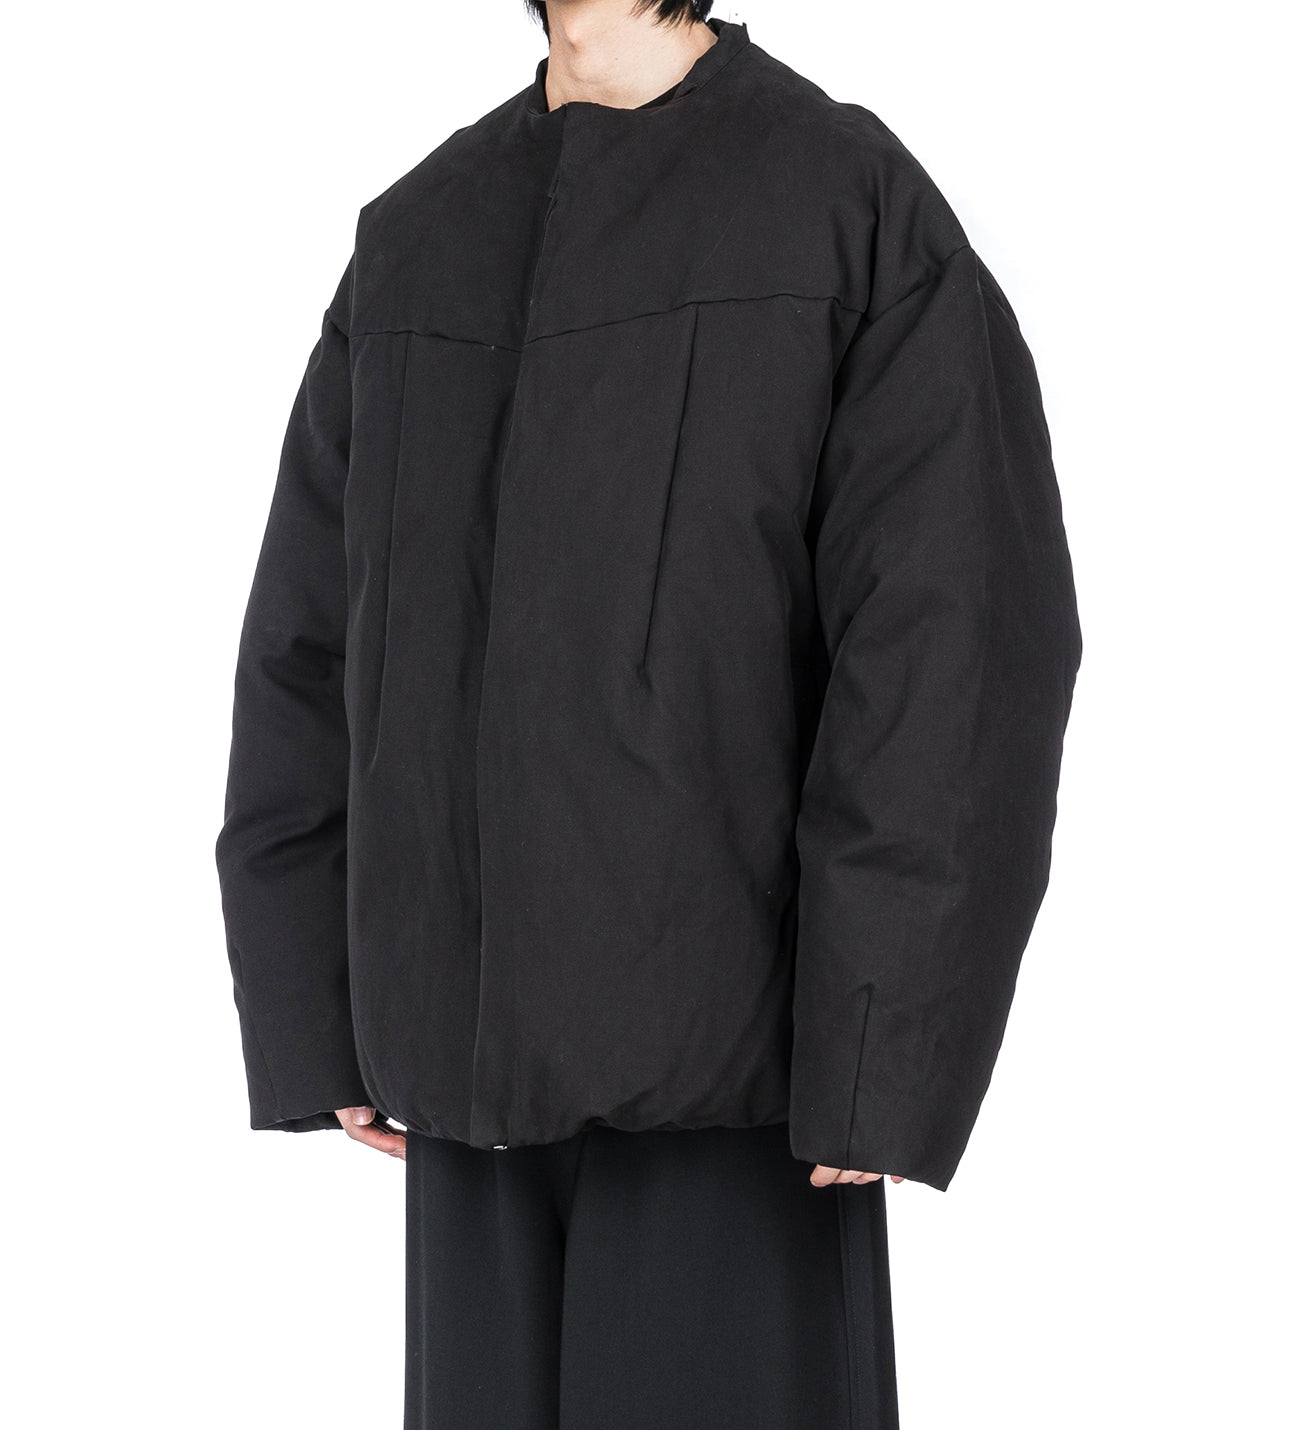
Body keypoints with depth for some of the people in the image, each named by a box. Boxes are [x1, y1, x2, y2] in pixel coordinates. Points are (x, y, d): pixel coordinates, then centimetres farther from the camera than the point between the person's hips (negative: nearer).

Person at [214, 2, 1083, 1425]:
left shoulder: (854, 201, -4)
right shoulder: (413, 238, 10)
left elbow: (960, 635, -10)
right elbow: (305, 638, 11)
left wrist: (880, 1055, -15)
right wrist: (311, 1021, 5)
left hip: (727, 1060, -4)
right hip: (468, 1065, 4)